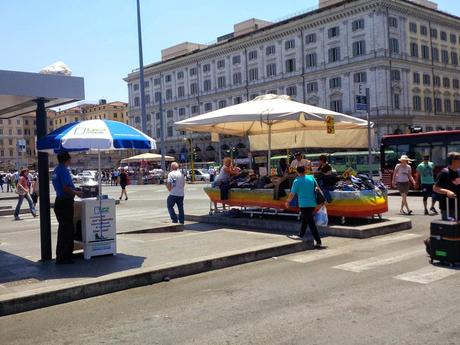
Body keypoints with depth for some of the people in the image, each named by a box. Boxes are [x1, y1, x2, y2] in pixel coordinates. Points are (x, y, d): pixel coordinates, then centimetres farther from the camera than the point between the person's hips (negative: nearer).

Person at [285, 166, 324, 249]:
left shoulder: (296, 181, -10)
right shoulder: (311, 177, 2)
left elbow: (292, 194, -4)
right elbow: (317, 187, 11)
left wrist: (287, 202, 13)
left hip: (304, 205, -5)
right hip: (312, 204, 5)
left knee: (311, 224, -6)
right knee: (305, 220, 25)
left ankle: (319, 242, -11)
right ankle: (301, 235, 38)